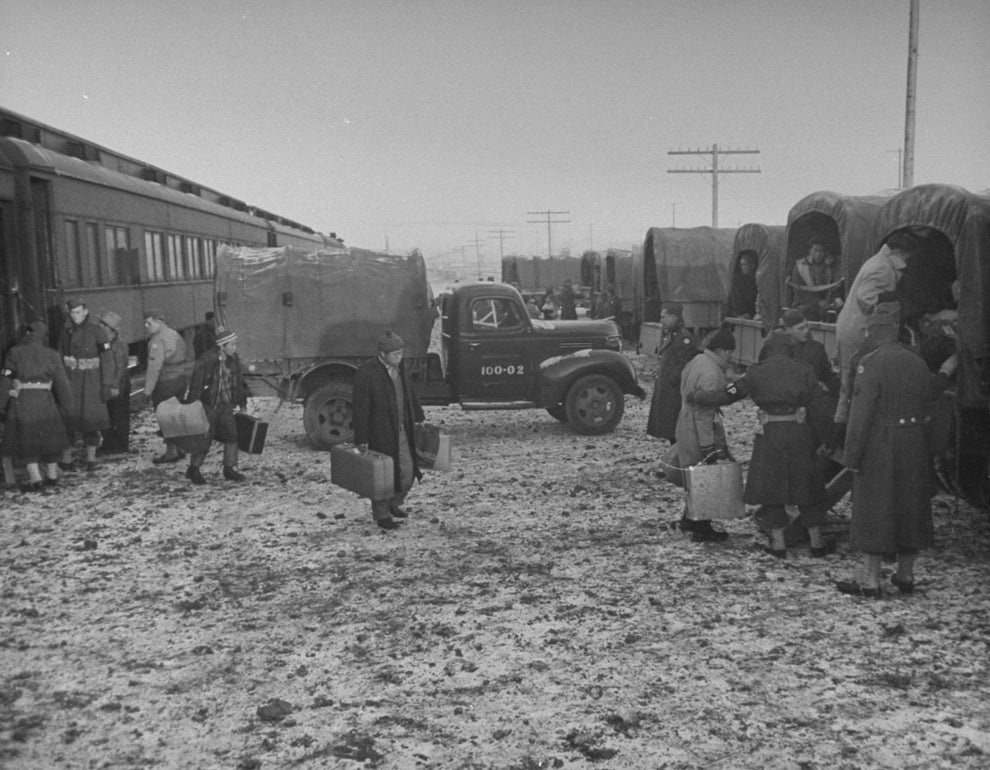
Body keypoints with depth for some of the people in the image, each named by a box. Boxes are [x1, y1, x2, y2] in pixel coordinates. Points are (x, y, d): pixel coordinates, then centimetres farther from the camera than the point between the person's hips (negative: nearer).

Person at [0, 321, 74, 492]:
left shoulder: (15, 353, -1)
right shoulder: (52, 355, 3)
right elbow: (62, 383, 4)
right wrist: (68, 406, 14)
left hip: (21, 403, -1)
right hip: (44, 401, 2)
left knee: (26, 441, 9)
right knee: (49, 437, 18)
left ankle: (35, 479, 0)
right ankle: (52, 476, 25)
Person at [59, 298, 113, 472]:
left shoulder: (96, 332, -4)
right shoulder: (66, 332, 7)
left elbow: (107, 359, -4)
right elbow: (60, 358, 10)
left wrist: (106, 384, -8)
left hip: (91, 380, -2)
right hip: (70, 380, 2)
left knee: (90, 418, -1)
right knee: (68, 417, -1)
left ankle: (91, 458, 7)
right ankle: (66, 458, 8)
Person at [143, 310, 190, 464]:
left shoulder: (158, 340, -16)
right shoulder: (175, 334, 12)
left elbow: (154, 366, -21)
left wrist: (148, 389, -19)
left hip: (166, 383, -9)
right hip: (181, 379, 9)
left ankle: (171, 452, 2)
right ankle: (179, 449, 23)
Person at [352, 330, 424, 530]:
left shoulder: (399, 368, 5)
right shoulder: (366, 372, -16)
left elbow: (409, 394, 18)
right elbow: (361, 408, -16)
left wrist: (418, 418, 20)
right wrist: (361, 439, -16)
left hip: (401, 431, 7)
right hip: (379, 434, -6)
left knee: (407, 471, 9)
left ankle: (394, 503, 34)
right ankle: (381, 515, 22)